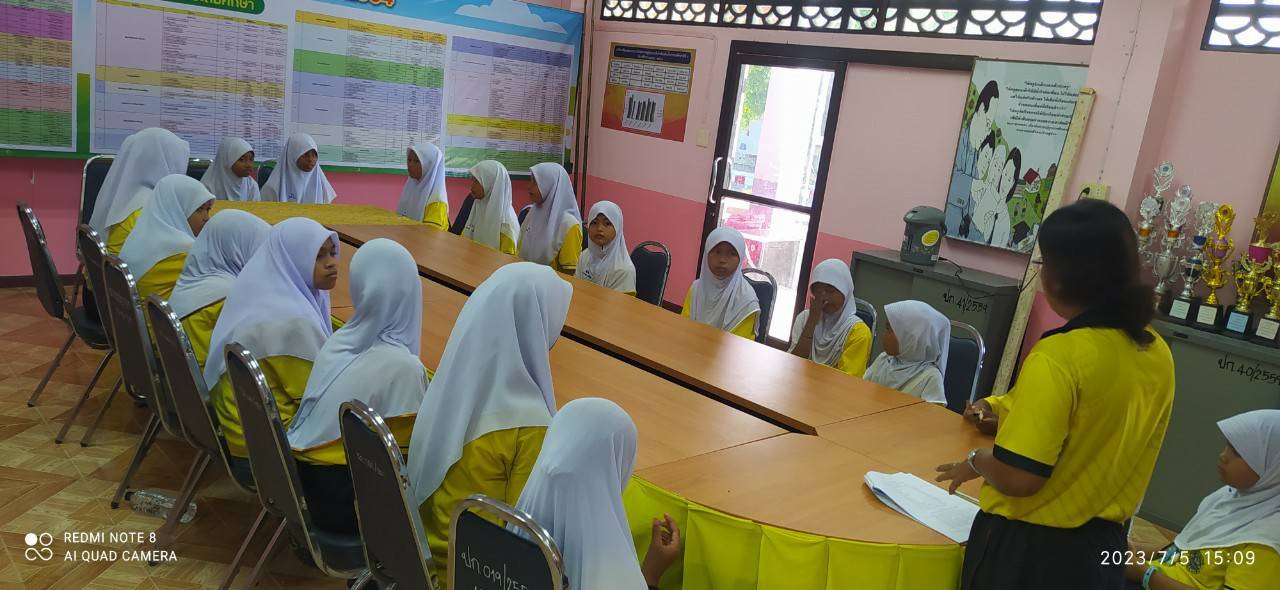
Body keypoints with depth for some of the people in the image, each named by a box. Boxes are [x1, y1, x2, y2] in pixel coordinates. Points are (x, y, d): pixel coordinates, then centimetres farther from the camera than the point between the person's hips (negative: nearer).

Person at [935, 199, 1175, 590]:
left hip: (1031, 547, -6)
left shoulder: (1058, 357, -26)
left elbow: (1017, 478, -27)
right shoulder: (1158, 354, -3)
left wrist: (976, 462, -7)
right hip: (1103, 545, 7)